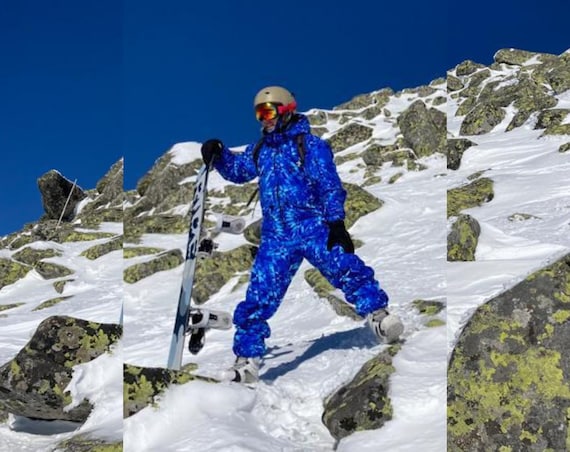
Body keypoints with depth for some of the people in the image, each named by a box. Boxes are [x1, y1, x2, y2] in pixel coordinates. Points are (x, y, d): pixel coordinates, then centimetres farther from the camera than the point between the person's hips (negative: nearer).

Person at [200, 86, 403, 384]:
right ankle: (247, 359, 9)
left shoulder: (310, 145, -1)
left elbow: (330, 185, -6)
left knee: (347, 270, -20)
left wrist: (336, 222, -15)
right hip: (276, 238, 4)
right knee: (258, 298, 1)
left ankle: (378, 316, -4)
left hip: (314, 230, -4)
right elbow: (238, 169, 30)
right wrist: (219, 157, 9)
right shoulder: (260, 150, 17)